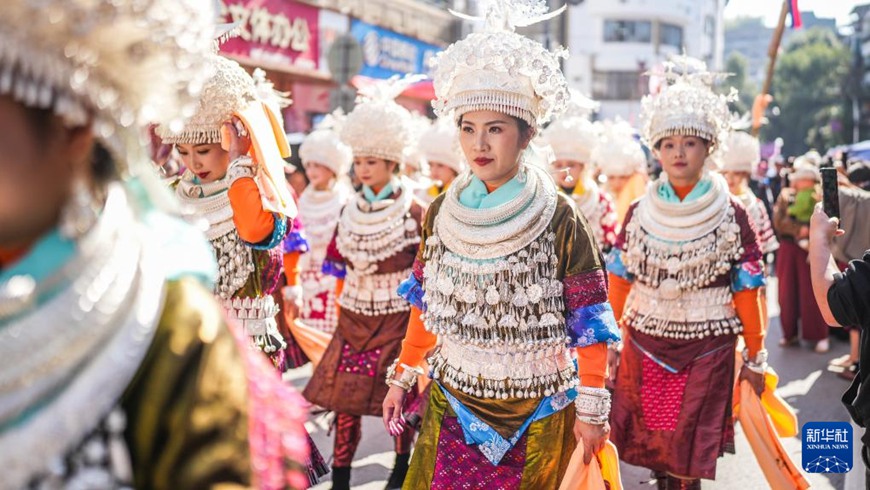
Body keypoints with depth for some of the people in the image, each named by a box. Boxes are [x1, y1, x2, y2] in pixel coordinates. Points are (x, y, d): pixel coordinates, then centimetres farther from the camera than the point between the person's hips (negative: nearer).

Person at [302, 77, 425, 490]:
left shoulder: (413, 213, -9)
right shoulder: (350, 212, 5)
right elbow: (338, 266, 13)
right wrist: (341, 303, 5)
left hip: (397, 318, -4)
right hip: (353, 317, 4)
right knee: (344, 397, 2)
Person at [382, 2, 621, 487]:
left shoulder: (561, 219, -11)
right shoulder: (441, 214, 0)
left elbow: (588, 322, -8)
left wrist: (592, 407, -8)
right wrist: (403, 376, 11)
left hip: (536, 413, -3)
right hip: (453, 404, 3)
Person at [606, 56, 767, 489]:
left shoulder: (731, 215, -6)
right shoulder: (639, 214, 1)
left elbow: (746, 291, -4)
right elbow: (619, 284, 5)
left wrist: (755, 358, -2)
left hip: (707, 348, -2)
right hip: (644, 345, 3)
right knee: (651, 448, 10)